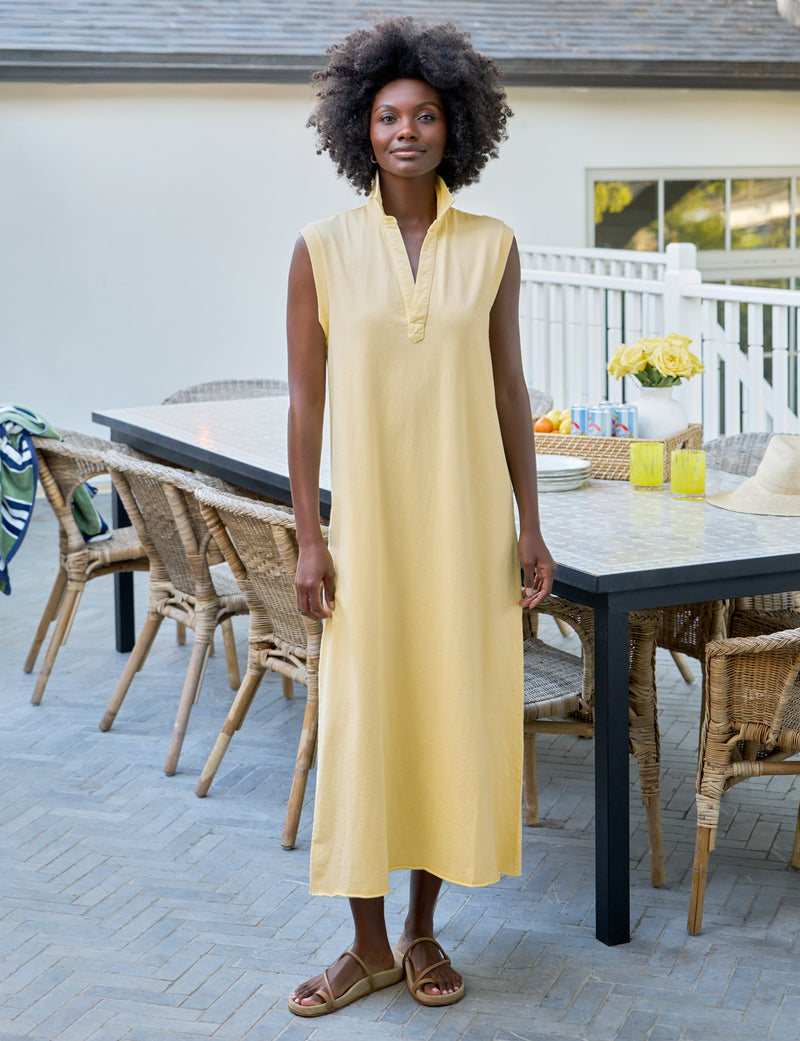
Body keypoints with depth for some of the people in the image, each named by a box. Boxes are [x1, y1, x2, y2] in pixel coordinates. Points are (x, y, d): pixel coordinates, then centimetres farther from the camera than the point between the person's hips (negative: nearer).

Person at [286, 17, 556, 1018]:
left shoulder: (492, 248, 1)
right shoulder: (323, 248, -3)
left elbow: (509, 390, 5)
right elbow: (305, 399, -2)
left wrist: (529, 522, 3)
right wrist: (308, 536, -6)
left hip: (467, 521, 2)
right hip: (369, 520, -1)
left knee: (456, 716, 7)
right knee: (361, 722, 3)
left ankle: (422, 932, 24)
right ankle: (369, 947, 19)